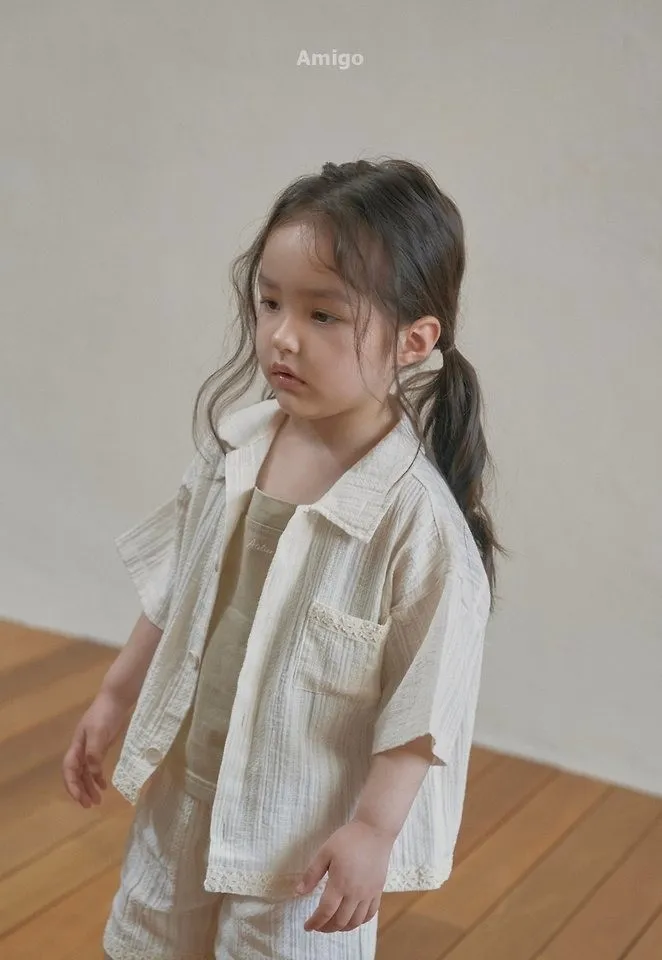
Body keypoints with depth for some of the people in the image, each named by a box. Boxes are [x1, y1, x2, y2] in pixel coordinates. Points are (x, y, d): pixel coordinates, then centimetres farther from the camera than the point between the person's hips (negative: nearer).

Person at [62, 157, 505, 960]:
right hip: (183, 789, 6)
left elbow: (428, 697, -19)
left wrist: (375, 830, -16)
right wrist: (114, 697, 11)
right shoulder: (232, 450, -9)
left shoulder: (417, 516, -26)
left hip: (303, 825, -5)